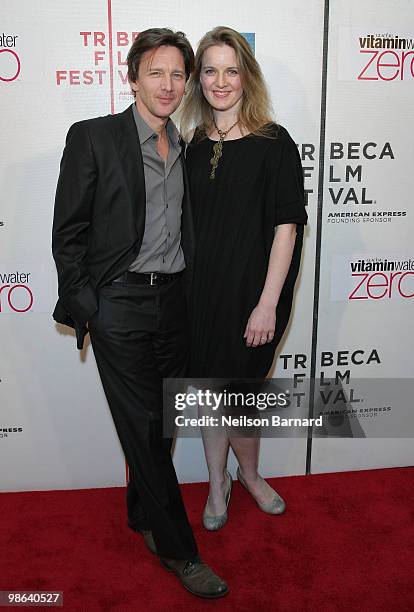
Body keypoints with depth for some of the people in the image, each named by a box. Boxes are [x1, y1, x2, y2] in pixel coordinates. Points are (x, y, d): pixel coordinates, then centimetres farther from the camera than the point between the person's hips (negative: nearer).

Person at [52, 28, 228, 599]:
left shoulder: (185, 147, 11)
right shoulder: (93, 137, -6)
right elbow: (68, 233, -5)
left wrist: (188, 292, 13)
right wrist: (83, 306, -7)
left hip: (174, 300, 6)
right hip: (120, 303, -5)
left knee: (159, 422, 14)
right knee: (144, 427, 1)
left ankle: (142, 513, 37)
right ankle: (179, 550, 16)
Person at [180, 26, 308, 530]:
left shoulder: (274, 143, -8)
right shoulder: (195, 146, 6)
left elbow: (287, 227, -12)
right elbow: (188, 222, 11)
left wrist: (268, 303, -17)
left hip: (251, 290, -4)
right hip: (201, 289, 4)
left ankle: (246, 476, 37)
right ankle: (219, 483, 34)